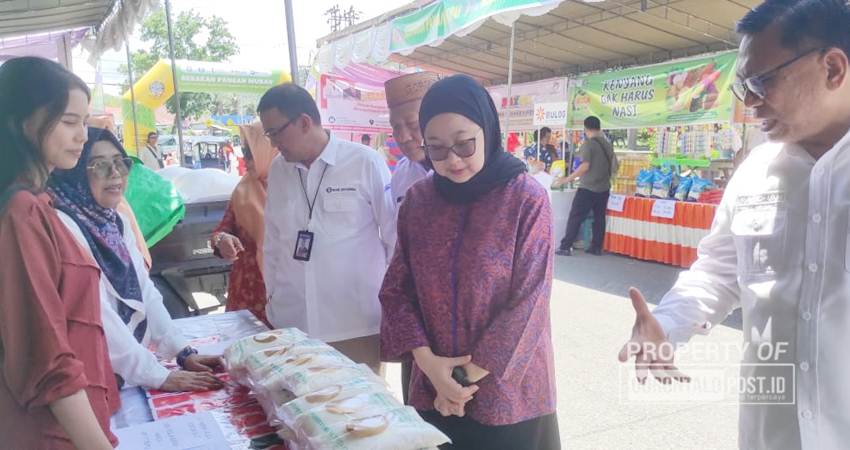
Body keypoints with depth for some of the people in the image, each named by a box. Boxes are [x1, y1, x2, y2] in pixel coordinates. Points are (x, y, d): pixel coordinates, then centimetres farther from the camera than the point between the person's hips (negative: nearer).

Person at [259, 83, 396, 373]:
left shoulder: (366, 163, -6)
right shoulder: (278, 170, 7)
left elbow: (395, 237, -2)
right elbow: (272, 242, 14)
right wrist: (271, 295, 13)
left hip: (356, 323, -3)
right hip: (292, 322, 4)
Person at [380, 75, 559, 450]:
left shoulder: (527, 199, -13)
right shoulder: (417, 201, -1)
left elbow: (527, 303, -14)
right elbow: (396, 289, 1)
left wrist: (470, 375, -11)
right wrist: (428, 362, -11)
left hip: (508, 394, -3)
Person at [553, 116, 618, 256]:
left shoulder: (588, 143, -12)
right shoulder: (608, 144, 9)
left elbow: (585, 166, -19)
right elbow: (614, 167, 15)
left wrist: (567, 179, -16)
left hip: (588, 188, -7)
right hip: (604, 188, 7)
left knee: (575, 217, -4)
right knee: (599, 218, 12)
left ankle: (565, 247, -5)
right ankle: (596, 247, 15)